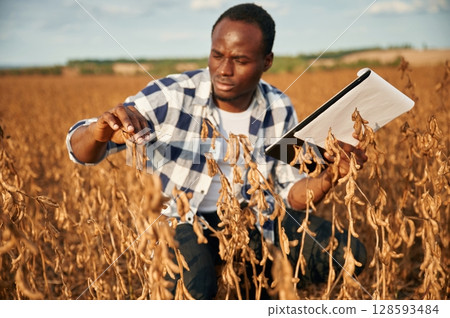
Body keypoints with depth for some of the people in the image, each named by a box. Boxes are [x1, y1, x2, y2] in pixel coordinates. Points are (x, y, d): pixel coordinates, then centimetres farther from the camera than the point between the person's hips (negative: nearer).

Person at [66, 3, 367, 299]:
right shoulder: (169, 96, -19)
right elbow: (81, 151, -17)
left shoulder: (279, 111, -8)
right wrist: (99, 130, -41)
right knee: (194, 287, -35)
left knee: (348, 254, -8)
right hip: (183, 220, -3)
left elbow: (291, 194, -2)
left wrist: (326, 180, -24)